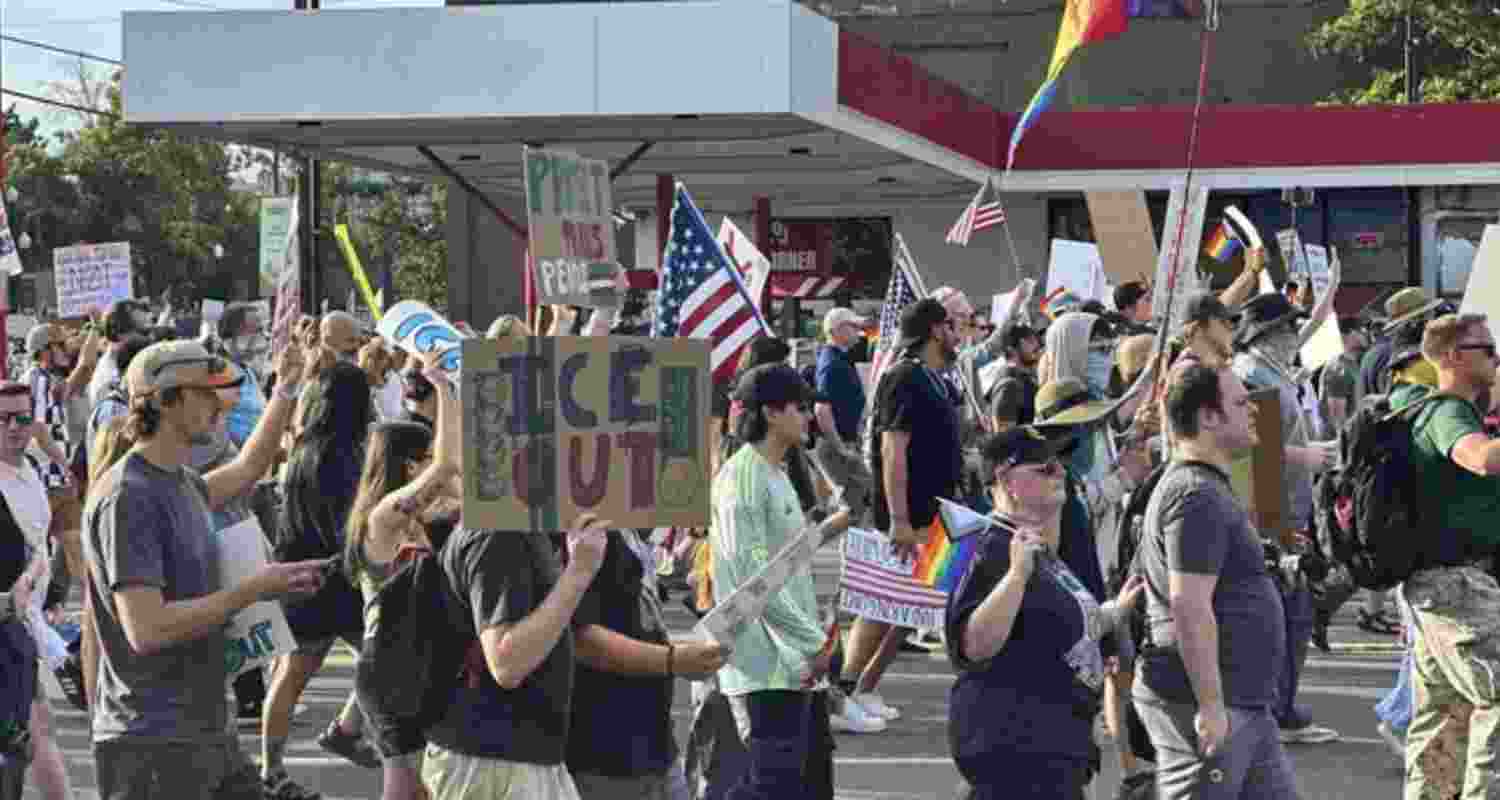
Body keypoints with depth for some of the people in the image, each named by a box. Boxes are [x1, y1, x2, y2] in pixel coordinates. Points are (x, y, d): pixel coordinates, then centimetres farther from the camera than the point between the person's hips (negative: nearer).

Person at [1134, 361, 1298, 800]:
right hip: (1207, 703, -11)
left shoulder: (1209, 486, 18)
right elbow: (1189, 608, -25)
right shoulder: (1198, 496, -17)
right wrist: (1210, 706, -25)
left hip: (1244, 703, 11)